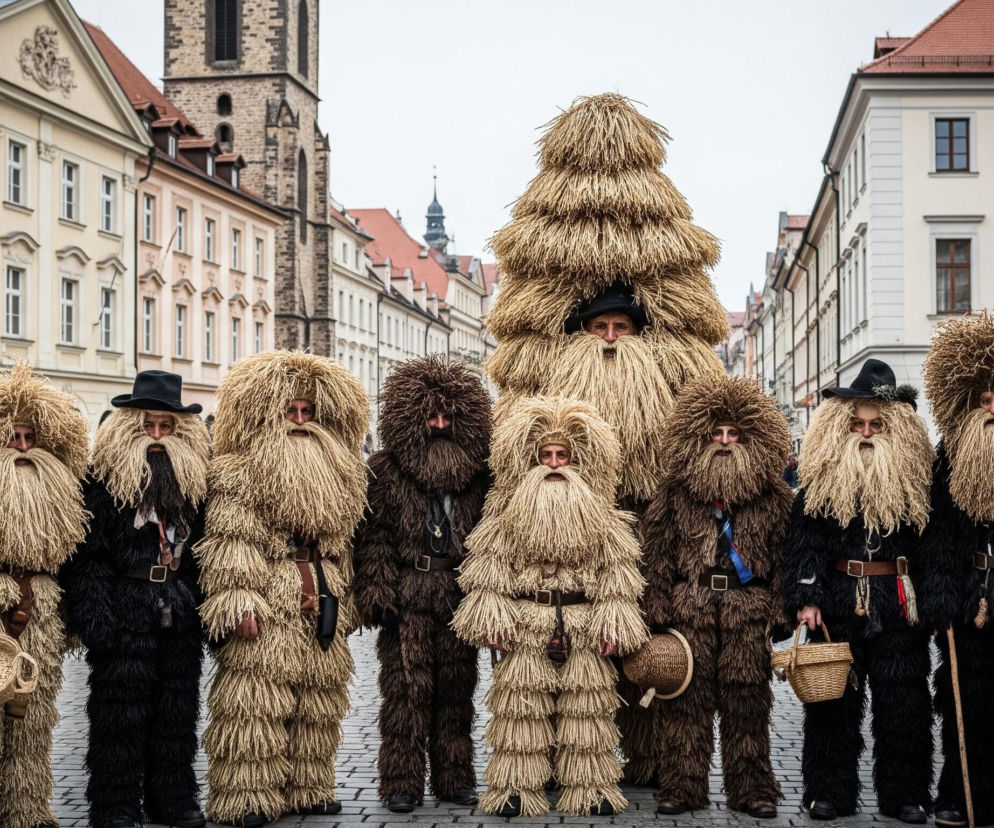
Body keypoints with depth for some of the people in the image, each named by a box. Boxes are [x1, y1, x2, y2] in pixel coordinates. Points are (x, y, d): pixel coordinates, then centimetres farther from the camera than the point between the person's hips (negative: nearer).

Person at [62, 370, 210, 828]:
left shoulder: (193, 479, 9)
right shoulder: (105, 479, -6)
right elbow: (88, 554, -10)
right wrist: (92, 614, -18)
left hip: (181, 608, 5)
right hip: (126, 607, -5)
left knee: (178, 705, 10)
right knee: (121, 705, -1)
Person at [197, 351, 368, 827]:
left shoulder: (333, 474, 17)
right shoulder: (237, 471, -4)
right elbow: (230, 541, -11)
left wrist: (343, 601, 18)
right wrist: (237, 599, -19)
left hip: (321, 599, 7)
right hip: (267, 603, -7)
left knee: (318, 703, 9)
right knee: (256, 700, -7)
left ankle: (307, 789, 19)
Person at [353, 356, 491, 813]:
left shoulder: (476, 475, 9)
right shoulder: (385, 472, -2)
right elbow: (374, 538, -4)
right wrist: (376, 594, -11)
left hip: (459, 598, 3)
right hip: (407, 599, -3)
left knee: (456, 688, 8)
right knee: (406, 687, -2)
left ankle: (455, 777, 18)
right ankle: (402, 781, 6)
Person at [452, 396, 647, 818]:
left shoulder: (598, 514, 6)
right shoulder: (509, 513, 3)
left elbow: (616, 571, 5)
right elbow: (490, 567, 0)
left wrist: (612, 623, -2)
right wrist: (493, 617, -8)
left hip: (583, 624, 1)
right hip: (526, 622, -1)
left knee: (585, 706, 4)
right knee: (523, 705, 1)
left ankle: (589, 787, 13)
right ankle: (518, 787, 9)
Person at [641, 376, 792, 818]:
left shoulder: (773, 498, 6)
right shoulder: (675, 495, 5)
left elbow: (784, 558, 6)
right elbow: (658, 557, 4)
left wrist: (779, 613, -1)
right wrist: (658, 611, -2)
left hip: (749, 606, 0)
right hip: (689, 604, 0)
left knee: (747, 699, 3)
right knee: (686, 698, 0)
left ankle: (752, 789, 13)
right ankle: (681, 787, 8)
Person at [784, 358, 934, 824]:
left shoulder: (914, 481, 3)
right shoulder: (820, 480, 1)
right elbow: (804, 542, -2)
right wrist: (806, 597, -12)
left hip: (900, 606, 1)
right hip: (839, 602, 0)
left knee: (904, 699, 4)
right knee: (834, 697, 4)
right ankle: (829, 791, 14)